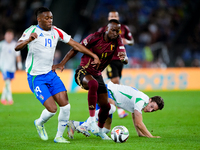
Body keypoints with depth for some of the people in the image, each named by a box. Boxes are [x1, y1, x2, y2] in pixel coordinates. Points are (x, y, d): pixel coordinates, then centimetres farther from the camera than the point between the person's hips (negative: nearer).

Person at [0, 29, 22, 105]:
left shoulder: (15, 44, 3)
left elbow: (18, 55, 6)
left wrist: (19, 64, 0)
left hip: (12, 67, 4)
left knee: (8, 83, 10)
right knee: (7, 82, -16)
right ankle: (10, 99, -15)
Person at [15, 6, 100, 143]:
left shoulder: (56, 32, 5)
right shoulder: (32, 31, -13)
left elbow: (75, 44, 8)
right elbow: (17, 47, -27)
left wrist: (94, 56, 3)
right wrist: (28, 40, -48)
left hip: (50, 74, 6)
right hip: (36, 77, -6)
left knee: (65, 106, -6)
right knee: (52, 109, -14)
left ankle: (59, 137, 12)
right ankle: (39, 123, 20)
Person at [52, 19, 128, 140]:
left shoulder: (117, 41, -6)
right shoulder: (95, 38, -16)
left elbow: (126, 61, -17)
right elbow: (76, 49, -7)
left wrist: (123, 58, -42)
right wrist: (62, 64, -16)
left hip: (97, 74, 5)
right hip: (83, 72, -5)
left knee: (105, 106, 3)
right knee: (93, 84, -40)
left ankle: (100, 130, 33)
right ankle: (92, 119, -31)